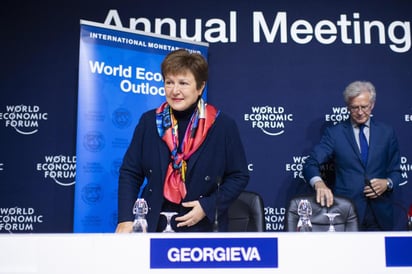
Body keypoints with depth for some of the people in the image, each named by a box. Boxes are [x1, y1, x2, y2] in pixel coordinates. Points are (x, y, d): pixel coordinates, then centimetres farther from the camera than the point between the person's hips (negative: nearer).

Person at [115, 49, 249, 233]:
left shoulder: (223, 125, -4)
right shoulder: (149, 121, 3)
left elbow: (239, 176, 0)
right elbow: (130, 172, 4)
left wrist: (208, 206, -12)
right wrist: (126, 219, -6)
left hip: (202, 226, -2)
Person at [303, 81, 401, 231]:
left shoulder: (387, 132, 6)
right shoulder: (334, 133, -1)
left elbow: (395, 171, 12)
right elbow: (310, 164, -11)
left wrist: (388, 183, -9)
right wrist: (319, 183, -32)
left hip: (380, 213, 3)